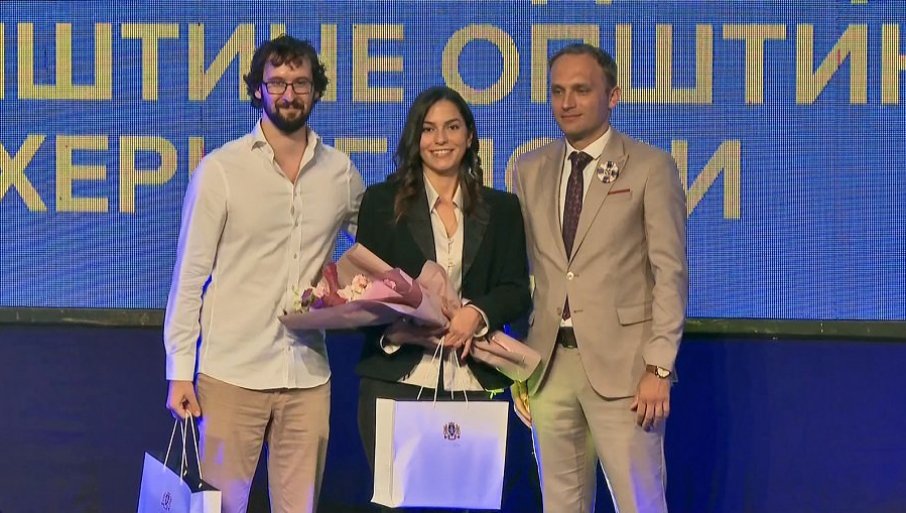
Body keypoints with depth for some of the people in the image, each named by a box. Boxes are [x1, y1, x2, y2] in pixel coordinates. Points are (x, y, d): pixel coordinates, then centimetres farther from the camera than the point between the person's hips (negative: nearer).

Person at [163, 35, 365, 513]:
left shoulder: (340, 172, 6)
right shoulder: (221, 169, -3)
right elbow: (191, 273, -2)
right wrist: (180, 370, -6)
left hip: (308, 374, 3)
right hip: (232, 371, -3)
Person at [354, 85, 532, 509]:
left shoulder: (501, 208, 13)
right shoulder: (382, 201, 9)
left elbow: (517, 291, 8)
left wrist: (477, 313, -13)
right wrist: (391, 328, -15)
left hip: (473, 383, 1)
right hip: (397, 379, -1)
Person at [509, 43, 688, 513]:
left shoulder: (650, 168, -1)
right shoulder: (530, 170, 12)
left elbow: (670, 273, -4)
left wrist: (659, 368, -11)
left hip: (621, 366, -4)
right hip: (548, 364, 4)